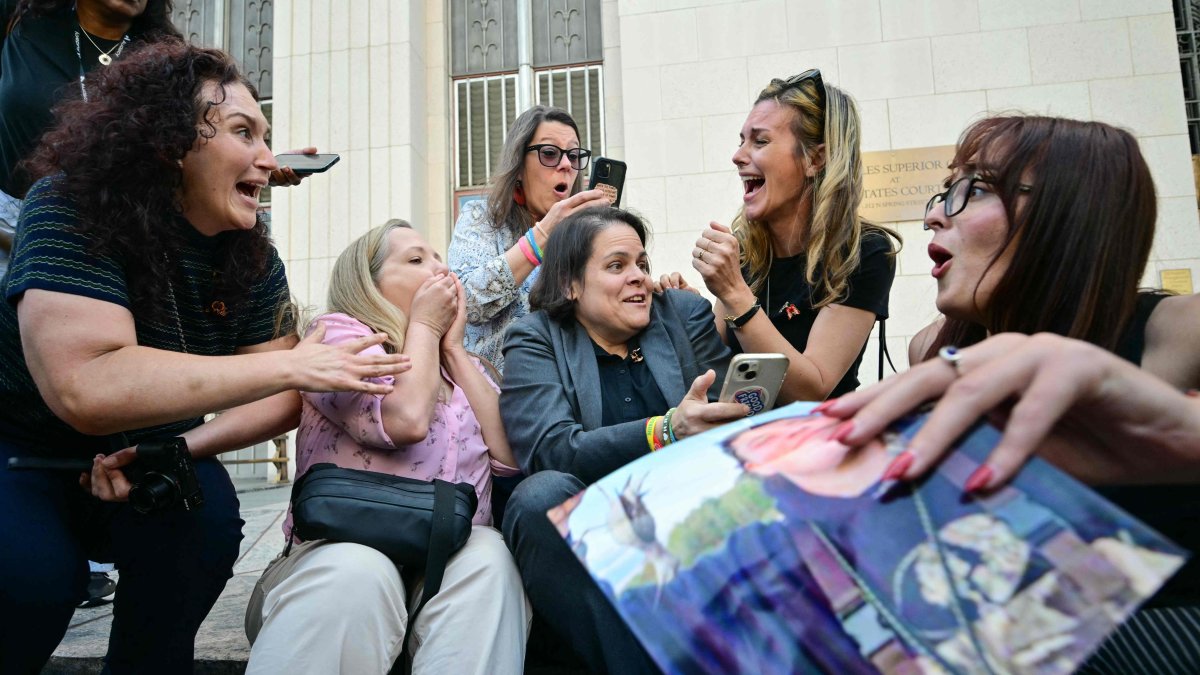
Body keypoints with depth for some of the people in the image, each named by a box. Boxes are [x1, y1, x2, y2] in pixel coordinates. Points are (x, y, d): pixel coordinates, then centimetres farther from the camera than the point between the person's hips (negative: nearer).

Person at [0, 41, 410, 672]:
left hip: (142, 457, 4)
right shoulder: (72, 210, -26)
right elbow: (86, 389, -40)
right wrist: (292, 363, -39)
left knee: (206, 521, -25)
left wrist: (180, 449, -26)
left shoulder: (252, 257, -11)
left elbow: (283, 400, -8)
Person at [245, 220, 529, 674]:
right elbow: (405, 420, -20)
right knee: (356, 572, -37)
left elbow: (510, 455, 0)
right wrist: (423, 324, -3)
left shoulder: (462, 363, 17)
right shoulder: (338, 333, 0)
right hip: (340, 555, -4)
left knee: (488, 559, -29)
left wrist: (453, 346, 3)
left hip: (453, 563, 4)